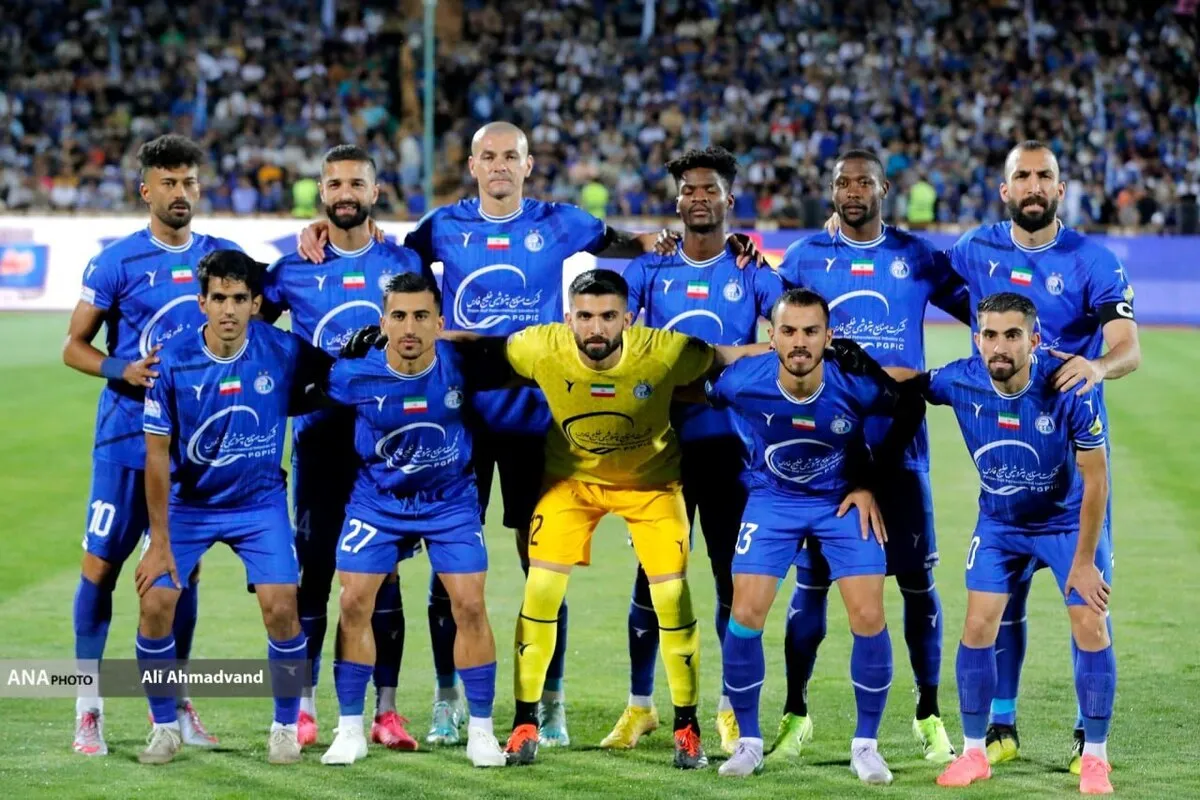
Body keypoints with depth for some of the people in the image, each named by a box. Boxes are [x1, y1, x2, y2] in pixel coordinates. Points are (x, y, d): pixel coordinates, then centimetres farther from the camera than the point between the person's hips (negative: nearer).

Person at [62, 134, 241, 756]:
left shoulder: (223, 257, 7)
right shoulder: (118, 262, -5)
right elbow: (74, 346, -1)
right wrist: (121, 370, -18)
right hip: (128, 433, -4)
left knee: (184, 567, 9)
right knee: (102, 563, -3)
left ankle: (173, 701, 20)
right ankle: (88, 706, 5)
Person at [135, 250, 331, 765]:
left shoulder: (284, 352, -15)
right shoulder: (173, 363, -16)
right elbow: (157, 457, -11)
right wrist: (159, 541, -11)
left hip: (260, 502, 0)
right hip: (187, 504, 0)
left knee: (280, 607, -13)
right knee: (155, 605, -11)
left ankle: (285, 727, 8)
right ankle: (165, 728, 9)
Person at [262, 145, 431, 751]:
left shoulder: (405, 265, 5)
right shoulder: (294, 270, 3)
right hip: (319, 435, 0)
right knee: (312, 568, 0)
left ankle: (386, 709, 7)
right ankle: (302, 706, 7)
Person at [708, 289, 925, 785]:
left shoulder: (856, 385, -26)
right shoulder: (742, 381, -25)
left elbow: (912, 410, -5)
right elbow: (707, 396, 0)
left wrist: (871, 483, -4)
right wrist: (750, 459, 4)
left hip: (843, 500, 0)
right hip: (773, 499, 1)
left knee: (869, 619, -11)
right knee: (746, 615, -11)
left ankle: (865, 745, 7)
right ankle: (748, 741, 8)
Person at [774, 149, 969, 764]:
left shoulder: (917, 256, 5)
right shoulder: (804, 257, 5)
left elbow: (982, 313, 10)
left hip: (899, 443, 0)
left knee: (917, 579, 2)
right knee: (811, 578, 3)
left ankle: (929, 714, 14)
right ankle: (795, 711, 14)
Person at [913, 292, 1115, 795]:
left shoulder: (1066, 392, -30)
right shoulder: (960, 382, -22)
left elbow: (1095, 479, -21)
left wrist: (1084, 561, -18)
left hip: (1069, 520, -2)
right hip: (999, 522, 3)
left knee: (1091, 628, -8)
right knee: (978, 627, -4)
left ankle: (1094, 757, 6)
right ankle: (974, 753, 10)